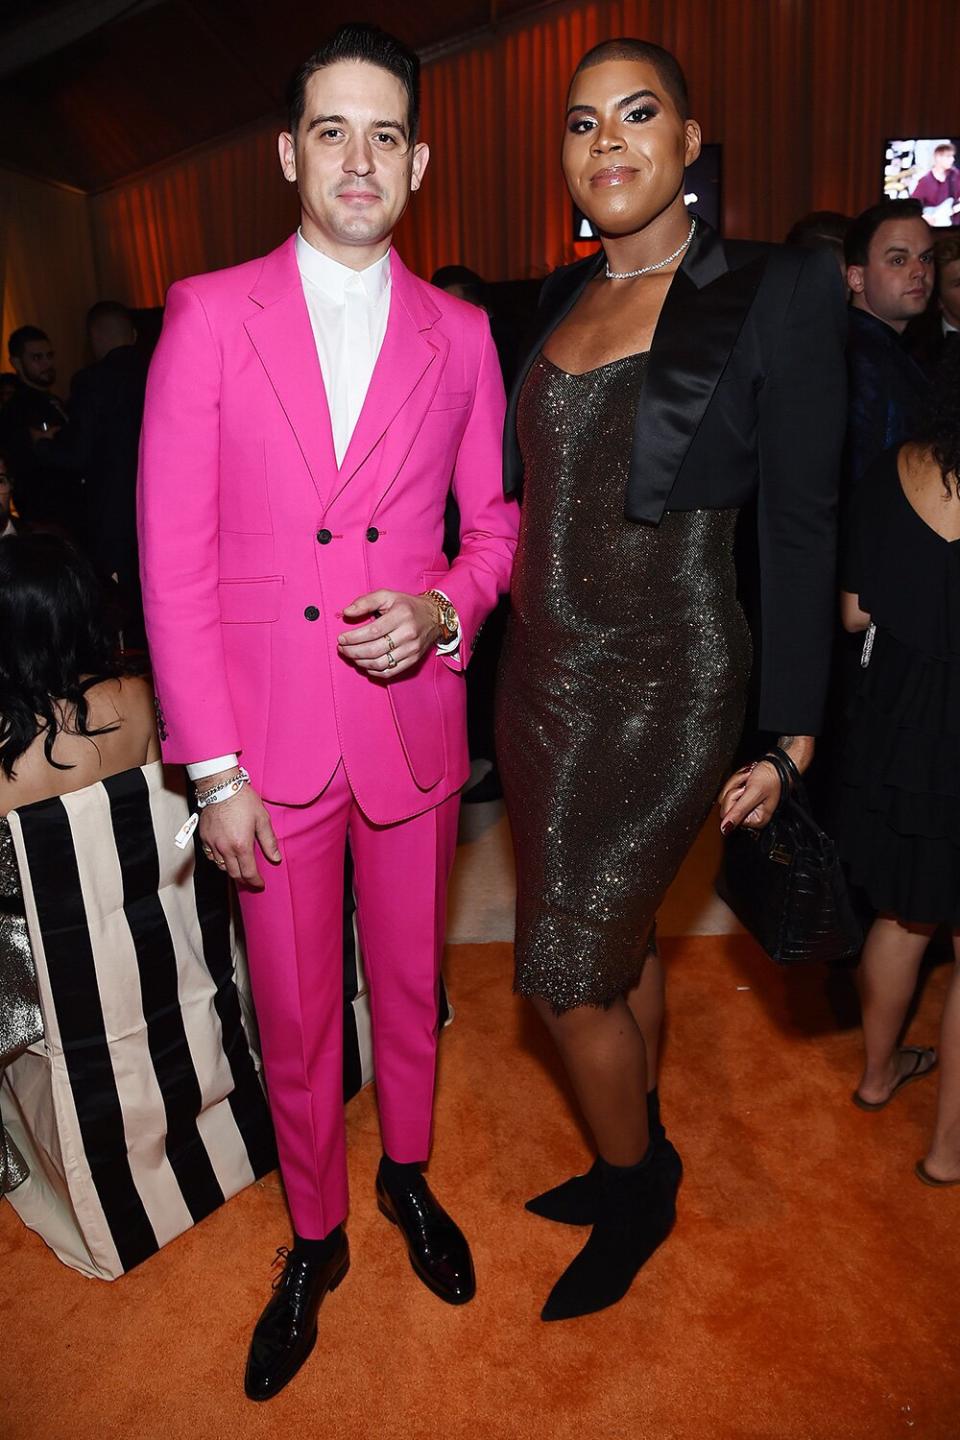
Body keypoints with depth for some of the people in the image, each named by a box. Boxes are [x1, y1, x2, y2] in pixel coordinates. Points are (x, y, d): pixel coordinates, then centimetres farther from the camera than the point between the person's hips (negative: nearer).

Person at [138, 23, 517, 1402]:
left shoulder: (460, 334, 5)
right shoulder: (209, 314, -2)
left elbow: (495, 524, 11)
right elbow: (172, 553, -5)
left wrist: (443, 609, -13)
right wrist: (214, 770, -10)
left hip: (413, 728, 2)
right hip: (268, 742, -1)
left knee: (411, 985, 19)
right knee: (294, 1016, 14)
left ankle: (409, 1175, 48)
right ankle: (316, 1237, 40)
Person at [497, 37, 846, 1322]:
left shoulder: (775, 291, -7)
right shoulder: (561, 300, 11)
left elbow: (800, 525, -8)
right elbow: (533, 486, 13)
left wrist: (789, 737, -8)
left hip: (663, 687, -6)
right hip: (543, 673, 6)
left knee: (567, 972, 0)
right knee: (618, 938, 19)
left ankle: (638, 1189, 31)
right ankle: (634, 1161, 43)